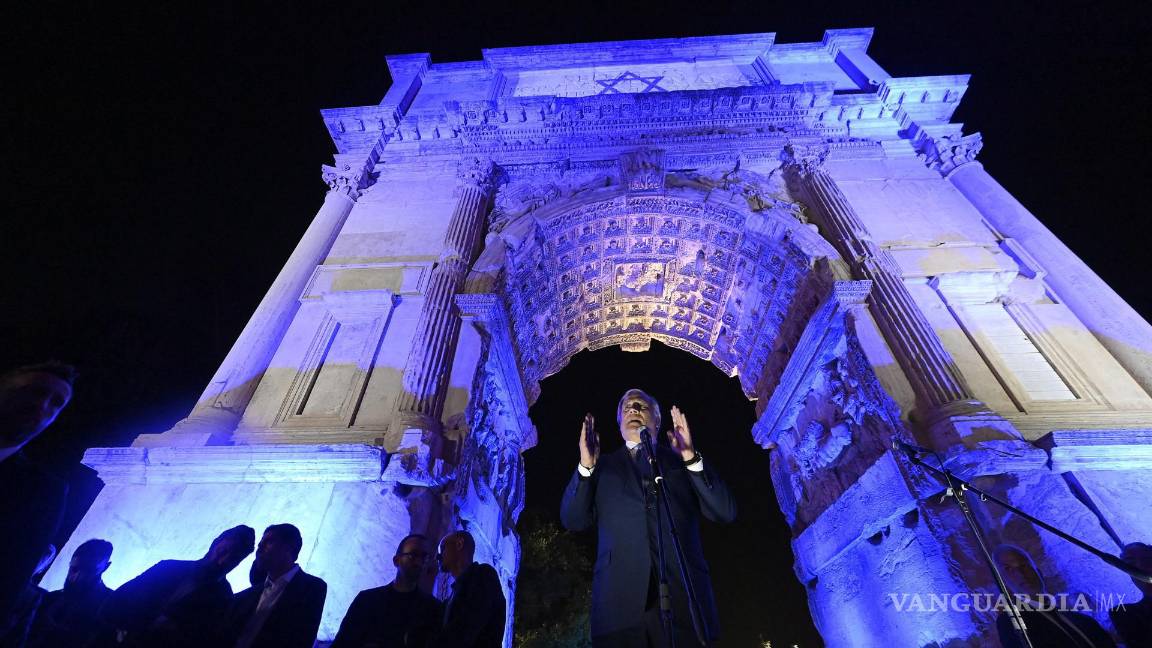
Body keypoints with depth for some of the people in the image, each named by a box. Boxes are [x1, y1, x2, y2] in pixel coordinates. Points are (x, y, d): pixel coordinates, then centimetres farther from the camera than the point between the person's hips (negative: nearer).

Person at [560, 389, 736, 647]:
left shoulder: (682, 459, 12)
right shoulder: (603, 466, 13)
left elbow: (725, 512, 1)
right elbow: (573, 521, 4)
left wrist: (691, 458, -12)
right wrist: (586, 466, -9)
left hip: (683, 593, 0)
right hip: (620, 598, 0)